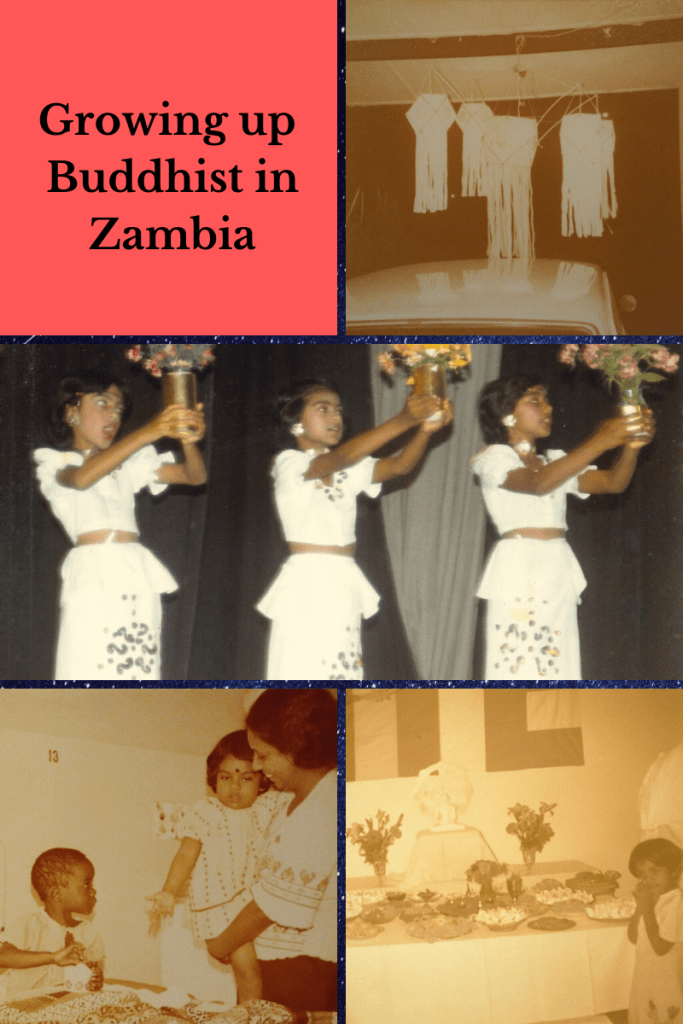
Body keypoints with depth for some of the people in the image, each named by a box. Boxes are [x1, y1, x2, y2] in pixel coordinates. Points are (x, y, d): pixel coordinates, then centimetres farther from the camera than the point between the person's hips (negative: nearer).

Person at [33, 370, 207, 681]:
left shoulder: (130, 463, 24)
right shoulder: (55, 463, 11)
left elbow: (195, 476, 14)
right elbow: (81, 478, -13)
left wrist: (189, 439, -10)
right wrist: (148, 432, -22)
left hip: (139, 577, 4)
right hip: (93, 580, -4)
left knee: (139, 673, -4)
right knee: (88, 673, -14)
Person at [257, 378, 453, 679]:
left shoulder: (351, 470, 14)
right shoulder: (288, 463, -6)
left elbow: (399, 465, -3)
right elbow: (341, 457, -23)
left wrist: (425, 429, -24)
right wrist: (402, 421, -33)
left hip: (344, 585, 7)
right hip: (307, 585, -6)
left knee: (342, 671, 4)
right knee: (301, 676, -10)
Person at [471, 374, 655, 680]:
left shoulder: (557, 461, 20)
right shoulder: (493, 458, 1)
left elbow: (613, 482, 8)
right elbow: (538, 483, -18)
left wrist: (631, 444, -11)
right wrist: (600, 441, -23)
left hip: (559, 575, 6)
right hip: (518, 575, -6)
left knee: (558, 673, 1)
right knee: (516, 669, -12)